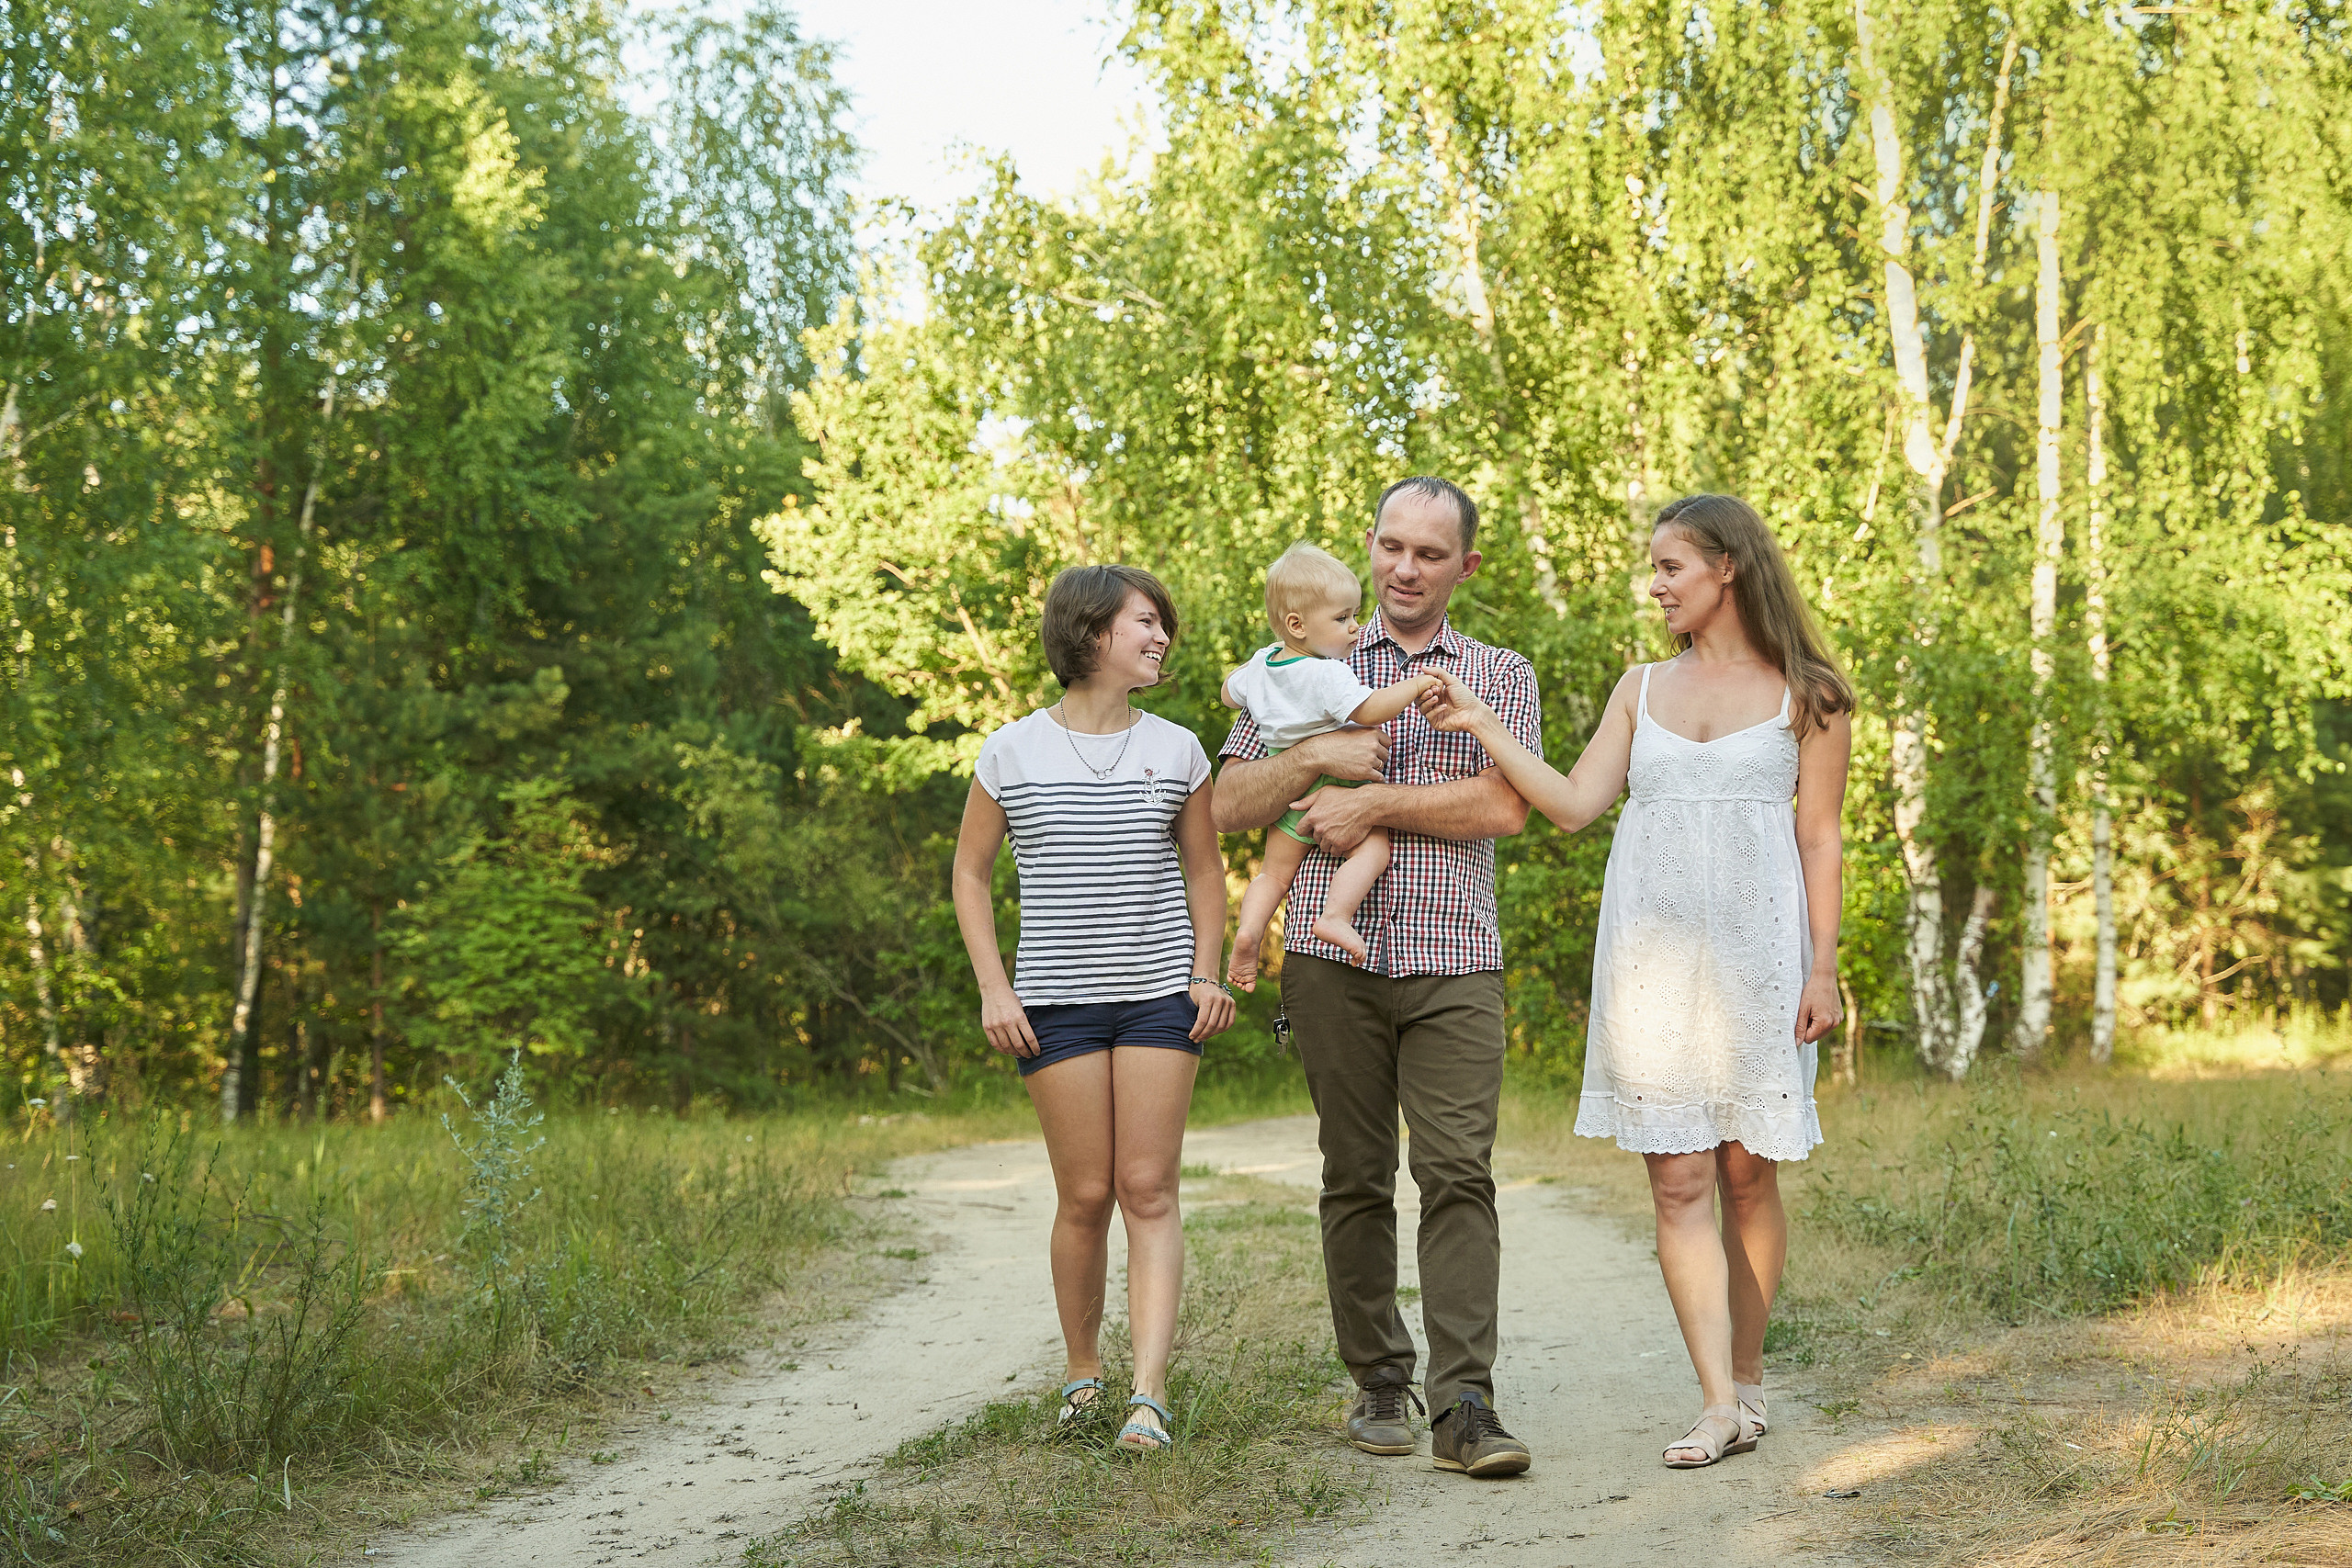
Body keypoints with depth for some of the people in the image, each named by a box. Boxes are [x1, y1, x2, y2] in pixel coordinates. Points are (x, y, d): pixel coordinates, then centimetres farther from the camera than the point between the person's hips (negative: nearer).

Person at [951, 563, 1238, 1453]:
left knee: (1149, 1190, -6)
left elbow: (1203, 869, 16)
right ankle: (1082, 1370, 19)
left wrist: (1206, 973, 3)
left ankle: (1150, 1391, -10)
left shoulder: (1176, 752, 7)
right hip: (1057, 1001, -1)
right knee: (1085, 1195, 1)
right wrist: (994, 989, -2)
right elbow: (970, 874, 7)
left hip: (1159, 996, 1)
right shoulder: (1013, 754, 1)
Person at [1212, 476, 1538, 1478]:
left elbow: (1504, 806, -4)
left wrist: (1376, 802, -8)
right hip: (1334, 954, 1)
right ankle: (1378, 1383, 15)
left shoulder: (1500, 675, 12)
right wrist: (1318, 756, -9)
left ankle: (1463, 1404, -12)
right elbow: (1230, 807, 7)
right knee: (1355, 1177, 4)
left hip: (1454, 961, -1)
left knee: (1459, 1172, -10)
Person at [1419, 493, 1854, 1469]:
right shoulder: (1641, 690, 16)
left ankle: (1747, 1376, 17)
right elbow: (1575, 803, 7)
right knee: (1677, 1178, -5)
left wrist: (1823, 968, -3)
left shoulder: (1804, 695, 5)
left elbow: (1821, 841, 3)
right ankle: (1718, 1404, -6)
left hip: (1755, 950, -3)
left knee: (1747, 1172, 1)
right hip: (1651, 952, 3)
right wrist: (1483, 727, 1)